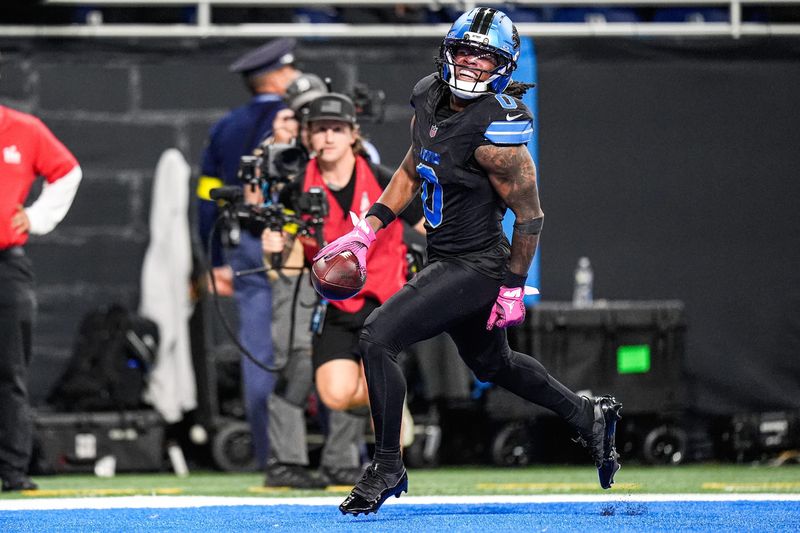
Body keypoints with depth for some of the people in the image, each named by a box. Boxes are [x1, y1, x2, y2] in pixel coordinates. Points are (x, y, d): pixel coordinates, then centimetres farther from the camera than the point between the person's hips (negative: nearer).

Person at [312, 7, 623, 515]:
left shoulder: (495, 130, -24)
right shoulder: (429, 97, 0)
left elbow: (530, 216, -17)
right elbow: (412, 171, 16)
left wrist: (513, 288, -13)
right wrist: (367, 230, 10)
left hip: (477, 267, -9)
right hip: (447, 259, 9)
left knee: (379, 336, -15)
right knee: (492, 363, 26)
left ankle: (387, 468, -2)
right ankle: (590, 417, 46)